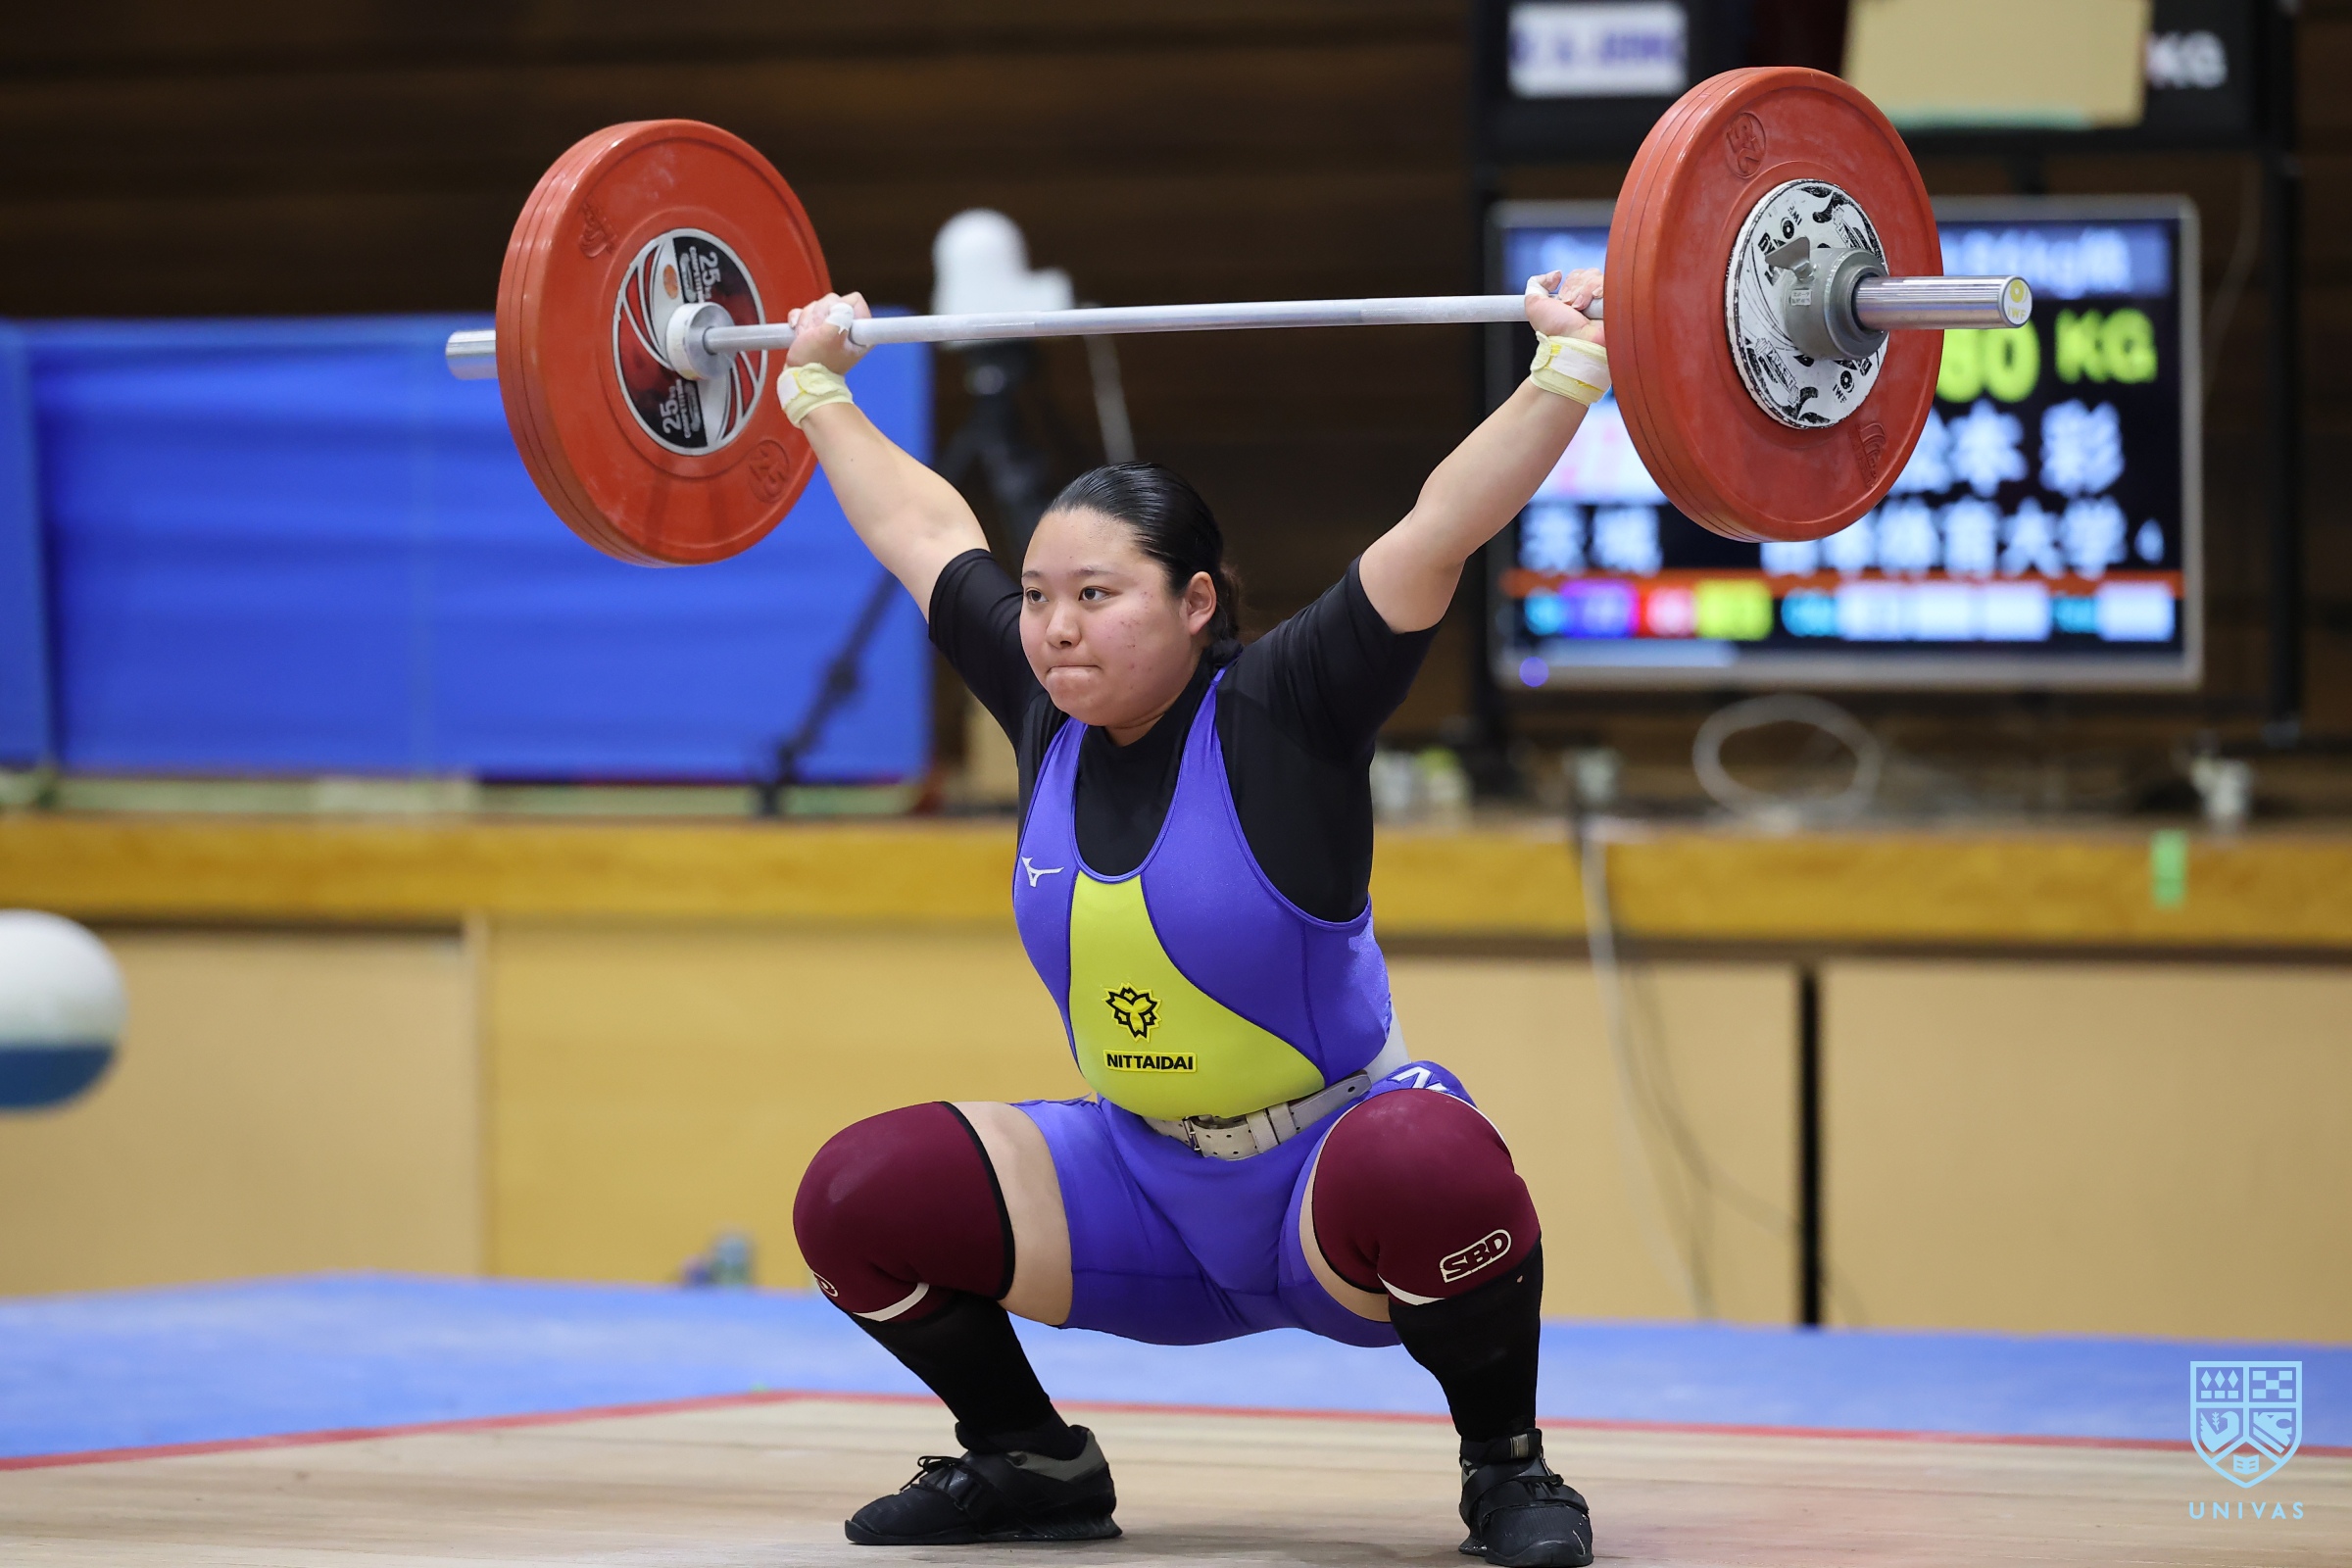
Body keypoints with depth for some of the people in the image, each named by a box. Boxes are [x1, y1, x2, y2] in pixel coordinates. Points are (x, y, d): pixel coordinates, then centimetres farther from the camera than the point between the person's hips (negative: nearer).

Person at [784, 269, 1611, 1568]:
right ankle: (1027, 1462, 10)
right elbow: (923, 530, 12)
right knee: (860, 1197, -14)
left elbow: (1440, 529, -23)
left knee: (1429, 1170, -40)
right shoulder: (1045, 715, -2)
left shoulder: (1281, 716, -16)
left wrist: (1572, 366, -30)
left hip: (1332, 1174, -5)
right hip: (1143, 1193, 5)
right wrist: (816, 387, 21)